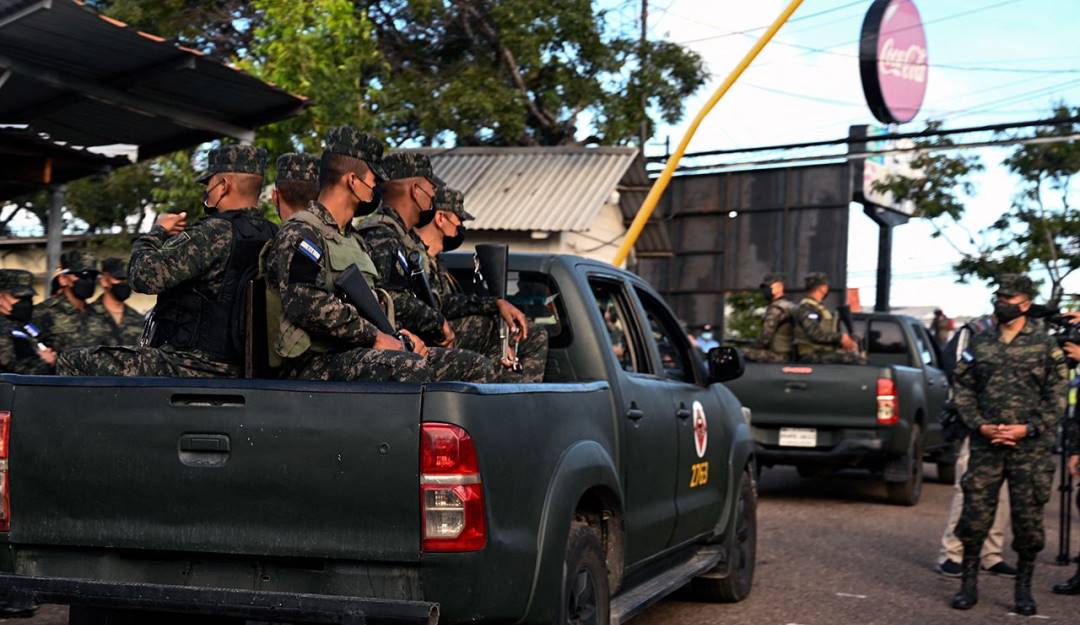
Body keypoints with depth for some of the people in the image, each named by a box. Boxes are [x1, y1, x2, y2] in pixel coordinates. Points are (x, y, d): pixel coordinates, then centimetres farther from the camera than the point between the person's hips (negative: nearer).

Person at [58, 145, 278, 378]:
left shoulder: (216, 232, -19)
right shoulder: (272, 237, 6)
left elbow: (143, 276, -22)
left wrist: (157, 231, -4)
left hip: (193, 366, -9)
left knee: (72, 364, -3)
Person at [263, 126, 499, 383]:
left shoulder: (353, 239, 27)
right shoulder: (300, 234, -5)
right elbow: (308, 304, -21)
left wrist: (394, 334, 10)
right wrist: (374, 336, -17)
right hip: (317, 363, -9)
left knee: (476, 367, -2)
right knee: (412, 368, -36)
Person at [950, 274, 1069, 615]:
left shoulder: (1045, 345, 2)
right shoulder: (979, 344, 9)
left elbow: (1056, 397, 0)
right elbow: (963, 389, 9)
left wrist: (1027, 429, -12)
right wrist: (980, 426, -6)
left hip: (1030, 447, -2)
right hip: (985, 446, 2)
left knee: (1028, 518, 3)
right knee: (975, 514, 0)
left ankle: (1024, 589, 16)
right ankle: (969, 584, 11)